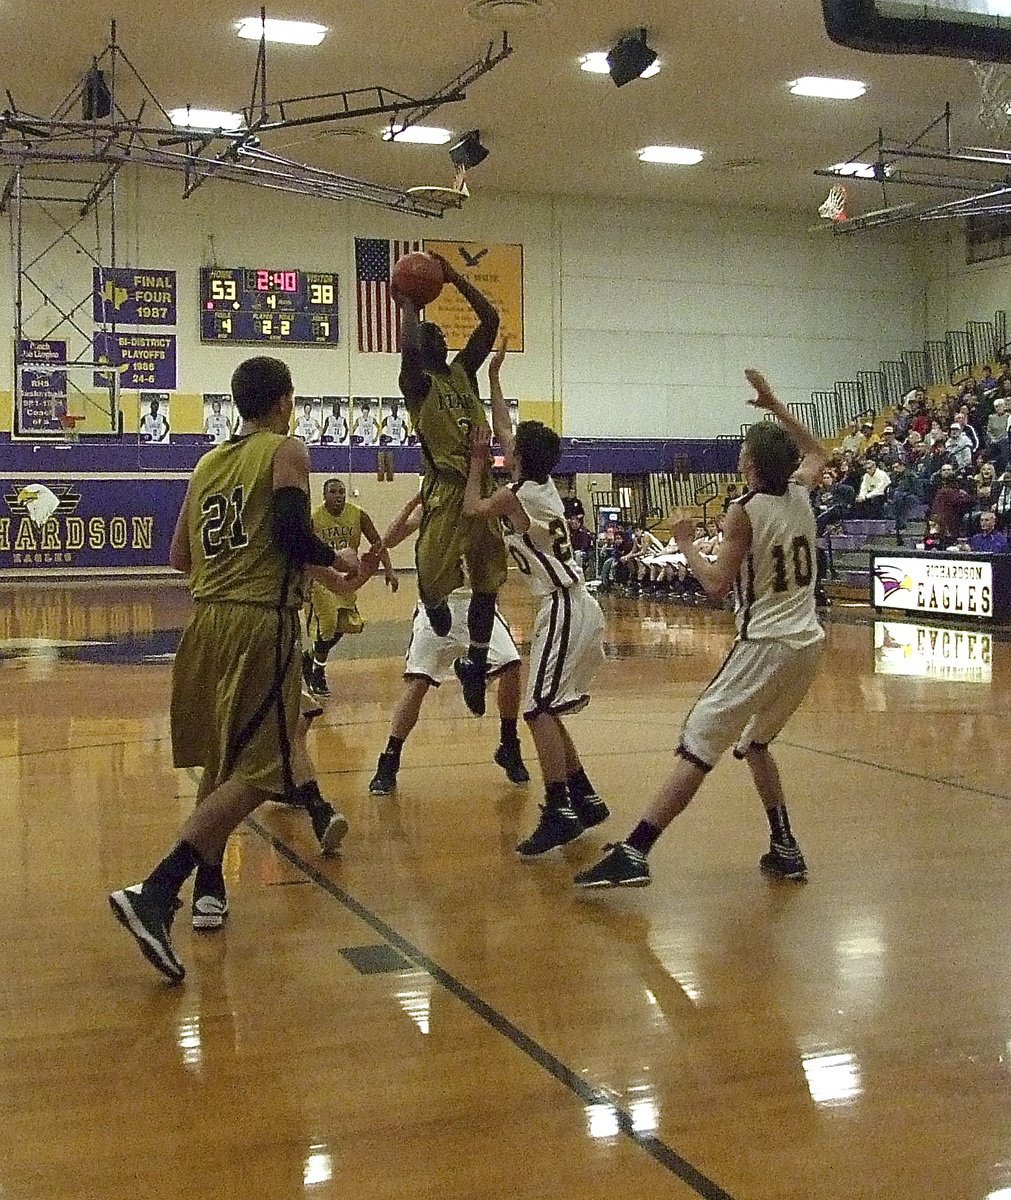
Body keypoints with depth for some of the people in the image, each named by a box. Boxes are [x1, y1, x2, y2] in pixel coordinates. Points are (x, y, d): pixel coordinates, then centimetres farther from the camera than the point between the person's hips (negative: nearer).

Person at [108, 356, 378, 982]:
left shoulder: (209, 462, 17)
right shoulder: (287, 452, -1)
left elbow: (181, 555, 16)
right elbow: (293, 532, -16)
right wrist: (340, 562, 2)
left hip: (207, 617, 7)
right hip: (262, 621, -7)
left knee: (223, 759, 22)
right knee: (255, 772, -6)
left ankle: (208, 887, 29)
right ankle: (155, 894, -19)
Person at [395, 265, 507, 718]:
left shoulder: (463, 372, 17)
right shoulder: (417, 382, -1)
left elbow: (491, 321, 10)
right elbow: (408, 348, -24)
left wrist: (454, 278, 6)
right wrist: (407, 306, -6)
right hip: (446, 490, -6)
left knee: (487, 580, 10)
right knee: (432, 573, -15)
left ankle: (474, 665, 23)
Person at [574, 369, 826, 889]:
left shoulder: (745, 511, -10)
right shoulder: (800, 495, 7)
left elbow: (717, 585, -11)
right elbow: (817, 453, 30)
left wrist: (685, 544, 3)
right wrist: (775, 406, 30)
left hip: (766, 645, -7)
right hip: (809, 645, 7)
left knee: (697, 747, -10)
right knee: (755, 743, 26)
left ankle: (632, 854, -16)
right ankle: (785, 851, 25)